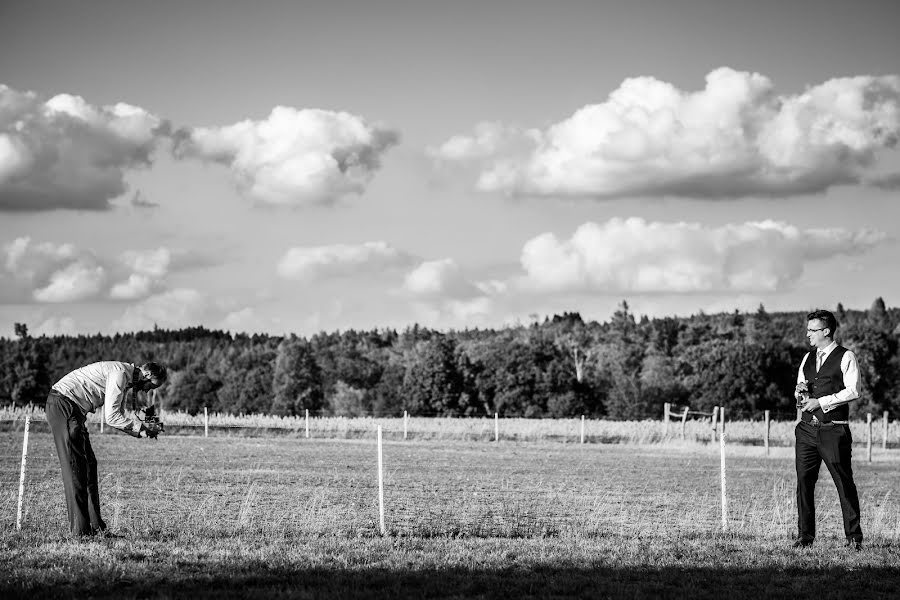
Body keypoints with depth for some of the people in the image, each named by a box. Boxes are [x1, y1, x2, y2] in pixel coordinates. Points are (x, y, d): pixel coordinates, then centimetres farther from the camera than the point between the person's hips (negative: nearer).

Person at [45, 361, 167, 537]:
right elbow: (111, 418, -20)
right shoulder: (120, 373, -16)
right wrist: (142, 427, -12)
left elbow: (117, 417, 16)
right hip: (62, 404, -11)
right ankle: (80, 528, -12)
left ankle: (94, 524, 13)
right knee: (75, 466, -11)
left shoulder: (125, 379, 17)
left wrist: (142, 431, 3)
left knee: (89, 464, 10)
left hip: (74, 410, 11)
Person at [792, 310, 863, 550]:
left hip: (834, 431, -6)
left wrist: (821, 402, -15)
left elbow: (853, 391, -12)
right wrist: (800, 391, -1)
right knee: (804, 482, 1)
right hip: (807, 429, 6)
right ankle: (804, 536, 6)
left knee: (844, 483, -2)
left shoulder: (846, 357, -2)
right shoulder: (808, 358, 18)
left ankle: (854, 537, 4)